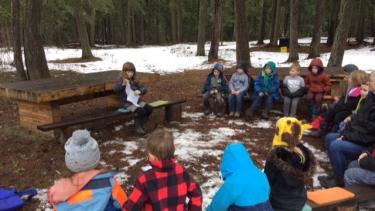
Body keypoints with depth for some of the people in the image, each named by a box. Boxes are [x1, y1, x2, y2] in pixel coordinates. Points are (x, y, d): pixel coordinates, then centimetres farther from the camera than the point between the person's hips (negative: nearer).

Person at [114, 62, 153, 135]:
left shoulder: (135, 82, 11)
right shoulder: (121, 81, -5)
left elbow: (144, 89, 5)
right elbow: (116, 90, -23)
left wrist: (140, 91, -19)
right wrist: (123, 84, -41)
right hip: (127, 103, -6)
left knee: (149, 109, -10)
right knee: (141, 111, -27)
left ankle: (141, 125, 8)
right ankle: (138, 128, -5)